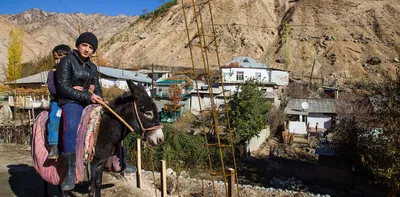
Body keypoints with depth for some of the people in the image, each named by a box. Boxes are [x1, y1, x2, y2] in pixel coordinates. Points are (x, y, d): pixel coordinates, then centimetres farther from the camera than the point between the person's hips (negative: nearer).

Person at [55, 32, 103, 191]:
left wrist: (99, 99, -4)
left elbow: (97, 87, 19)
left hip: (89, 101, 7)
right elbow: (63, 88, -13)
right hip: (71, 102, -7)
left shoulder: (92, 67, 14)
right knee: (71, 126, -37)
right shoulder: (67, 61, -5)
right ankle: (70, 173, -37)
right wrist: (88, 96, -19)